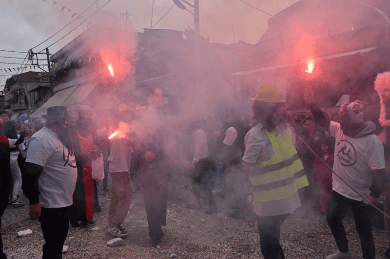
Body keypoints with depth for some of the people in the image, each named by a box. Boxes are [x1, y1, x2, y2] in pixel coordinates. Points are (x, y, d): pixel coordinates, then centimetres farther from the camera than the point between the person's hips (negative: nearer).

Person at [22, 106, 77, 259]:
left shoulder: (60, 136, 11)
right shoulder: (42, 139, -21)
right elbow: (30, 173, -25)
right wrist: (34, 202, -23)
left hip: (64, 202, 9)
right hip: (52, 206, -9)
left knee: (58, 242, 22)